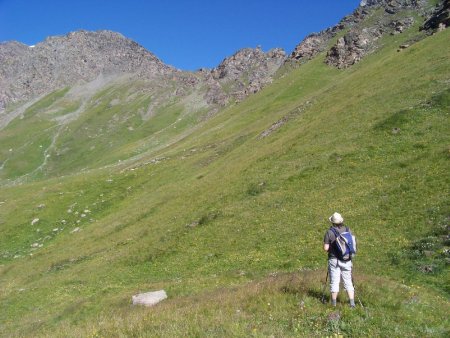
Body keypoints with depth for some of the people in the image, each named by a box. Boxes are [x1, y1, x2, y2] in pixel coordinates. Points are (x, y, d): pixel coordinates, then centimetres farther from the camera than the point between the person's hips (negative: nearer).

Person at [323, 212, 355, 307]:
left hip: (334, 260, -3)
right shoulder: (347, 230, 0)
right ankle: (352, 302, 5)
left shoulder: (329, 232, -10)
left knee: (334, 282, 5)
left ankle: (333, 302, 12)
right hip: (346, 260, 3)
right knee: (348, 281, 9)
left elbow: (326, 248, -10)